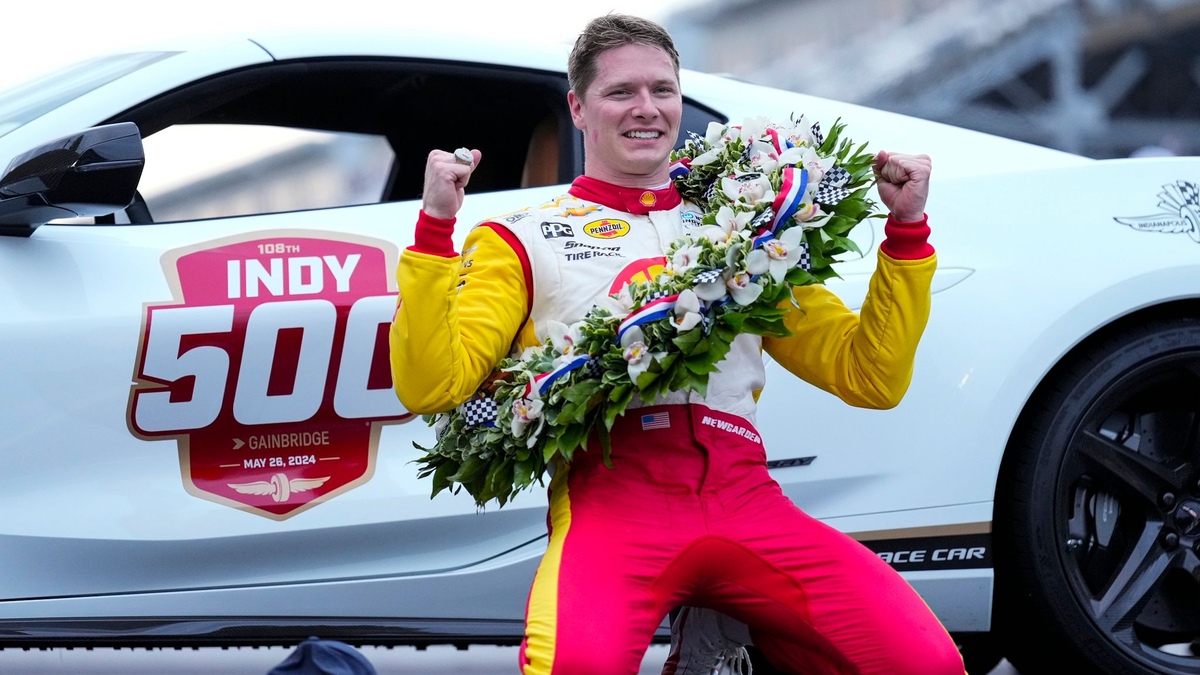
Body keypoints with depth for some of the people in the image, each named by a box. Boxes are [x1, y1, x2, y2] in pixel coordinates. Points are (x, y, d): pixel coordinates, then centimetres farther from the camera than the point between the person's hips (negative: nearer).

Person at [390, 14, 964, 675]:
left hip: (745, 496, 4)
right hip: (611, 494, -4)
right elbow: (433, 385, 3)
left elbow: (870, 378, 22)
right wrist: (434, 230, -5)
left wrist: (906, 229, 14)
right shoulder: (523, 239, 18)